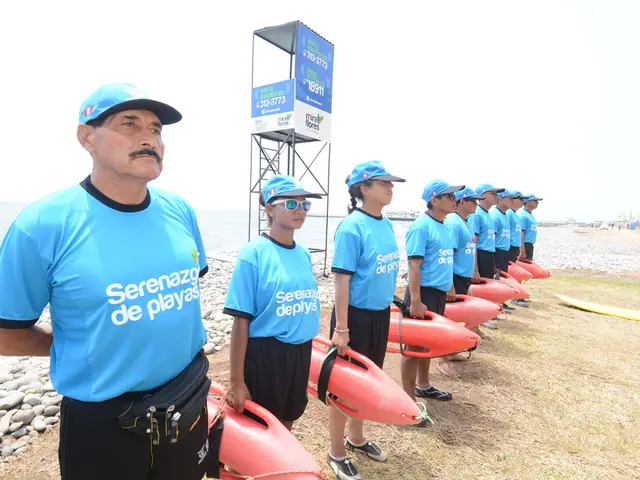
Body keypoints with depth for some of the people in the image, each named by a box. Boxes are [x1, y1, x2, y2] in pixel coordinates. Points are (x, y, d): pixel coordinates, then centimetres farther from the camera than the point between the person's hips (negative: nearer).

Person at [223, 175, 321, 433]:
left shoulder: (303, 254, 3)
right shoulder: (254, 252, -15)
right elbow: (241, 320, -16)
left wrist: (306, 355, 17)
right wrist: (236, 380, -14)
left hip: (300, 353, 6)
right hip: (264, 354, -6)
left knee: (286, 422, 22)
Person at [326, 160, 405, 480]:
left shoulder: (386, 225, 4)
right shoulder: (352, 227, -19)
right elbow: (342, 279, -20)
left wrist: (387, 308, 16)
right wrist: (341, 328, -19)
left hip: (380, 314, 8)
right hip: (356, 316, -8)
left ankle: (356, 439, 44)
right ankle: (337, 454, 29)